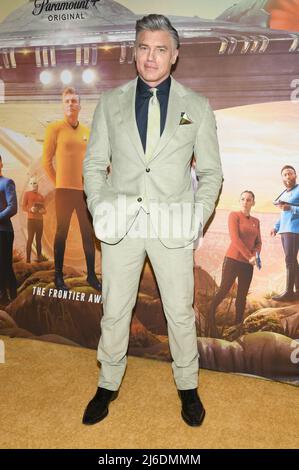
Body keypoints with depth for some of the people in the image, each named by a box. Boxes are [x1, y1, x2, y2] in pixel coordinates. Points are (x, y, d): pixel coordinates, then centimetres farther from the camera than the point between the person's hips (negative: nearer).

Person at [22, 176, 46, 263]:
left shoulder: (41, 196, 16)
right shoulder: (27, 193, 3)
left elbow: (44, 209, 19)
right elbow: (23, 207, -1)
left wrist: (43, 211, -4)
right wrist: (31, 209, -20)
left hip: (40, 220, 5)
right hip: (31, 219, -5)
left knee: (38, 239, 6)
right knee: (30, 238, -10)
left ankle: (39, 258, 9)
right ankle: (28, 259, -12)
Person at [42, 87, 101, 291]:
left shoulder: (87, 131, 10)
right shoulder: (55, 128, -2)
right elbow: (47, 160, -1)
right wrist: (58, 182, 3)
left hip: (86, 190, 4)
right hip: (65, 190, -4)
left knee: (89, 233, 8)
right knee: (62, 232, 2)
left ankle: (91, 275, 17)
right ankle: (59, 276, 11)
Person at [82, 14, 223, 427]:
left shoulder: (197, 107, 3)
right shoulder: (110, 103, 6)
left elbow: (211, 170, 5)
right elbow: (95, 163, 7)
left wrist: (199, 214, -10)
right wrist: (98, 206, -8)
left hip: (172, 224, -1)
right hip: (121, 223, 1)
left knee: (180, 312, 10)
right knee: (114, 312, 11)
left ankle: (188, 386, 32)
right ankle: (108, 385, 32)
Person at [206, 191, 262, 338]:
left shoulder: (256, 221, 13)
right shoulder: (234, 215, -4)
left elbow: (258, 242, 13)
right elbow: (235, 238, -14)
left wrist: (256, 255, -9)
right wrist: (250, 256, -17)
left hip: (247, 264, 5)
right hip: (233, 260, -5)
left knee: (242, 296, 6)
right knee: (223, 291, -6)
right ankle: (210, 321, 6)